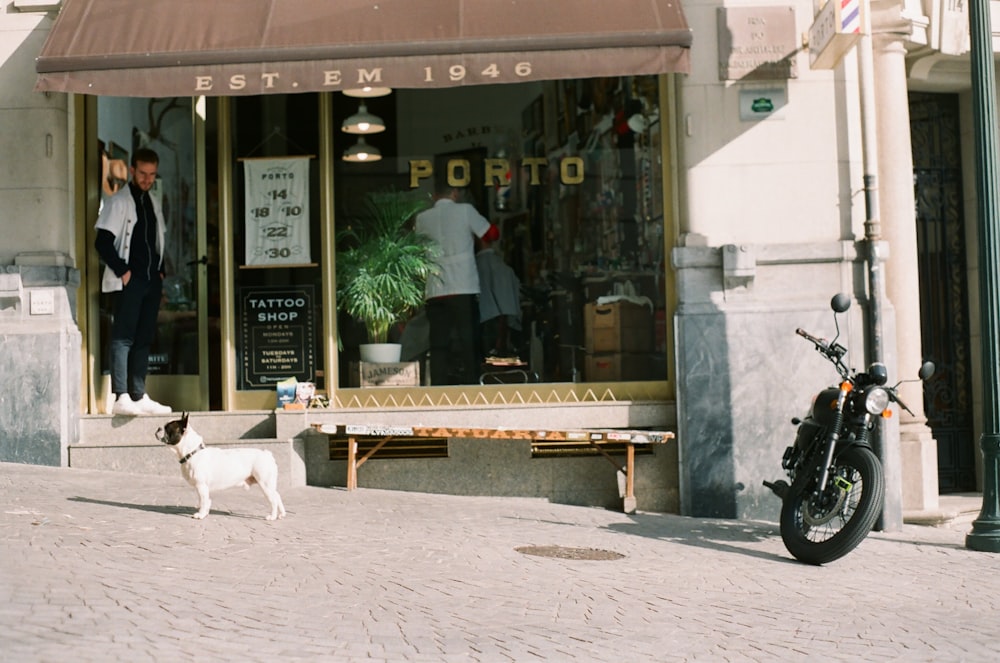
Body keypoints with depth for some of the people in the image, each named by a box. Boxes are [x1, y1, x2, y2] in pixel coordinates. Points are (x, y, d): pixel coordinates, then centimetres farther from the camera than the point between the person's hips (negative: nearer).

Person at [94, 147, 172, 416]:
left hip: (152, 281, 7)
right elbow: (102, 243, -10)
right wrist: (122, 271, -13)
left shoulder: (154, 203, 17)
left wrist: (160, 272, 12)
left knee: (144, 339, 7)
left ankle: (139, 396, 11)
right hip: (129, 282, -7)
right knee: (123, 338, -10)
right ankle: (121, 397, -13)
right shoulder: (118, 202, -4)